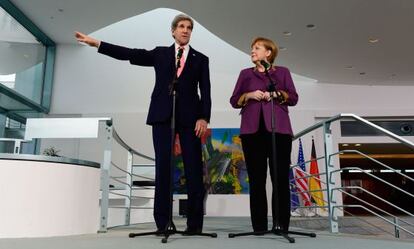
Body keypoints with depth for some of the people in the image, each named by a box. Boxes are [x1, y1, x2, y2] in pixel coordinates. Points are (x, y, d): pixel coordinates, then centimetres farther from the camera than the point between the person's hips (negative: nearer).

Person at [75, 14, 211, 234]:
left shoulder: (200, 59, 13)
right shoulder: (160, 53, 17)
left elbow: (205, 91, 5)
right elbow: (130, 54, 10)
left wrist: (204, 118, -9)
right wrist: (96, 43, 3)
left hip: (189, 117, -1)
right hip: (162, 116, 1)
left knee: (193, 168, -3)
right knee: (163, 167, -1)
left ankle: (195, 222, 4)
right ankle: (162, 221, 5)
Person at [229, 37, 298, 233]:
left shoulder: (282, 72, 17)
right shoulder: (246, 73, 20)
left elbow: (293, 98, 8)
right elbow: (234, 101, 13)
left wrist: (276, 94, -8)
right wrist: (249, 95, -5)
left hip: (278, 129, -1)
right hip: (252, 129, 1)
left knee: (281, 178, -6)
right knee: (256, 178, -2)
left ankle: (281, 224, -1)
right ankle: (259, 225, 2)